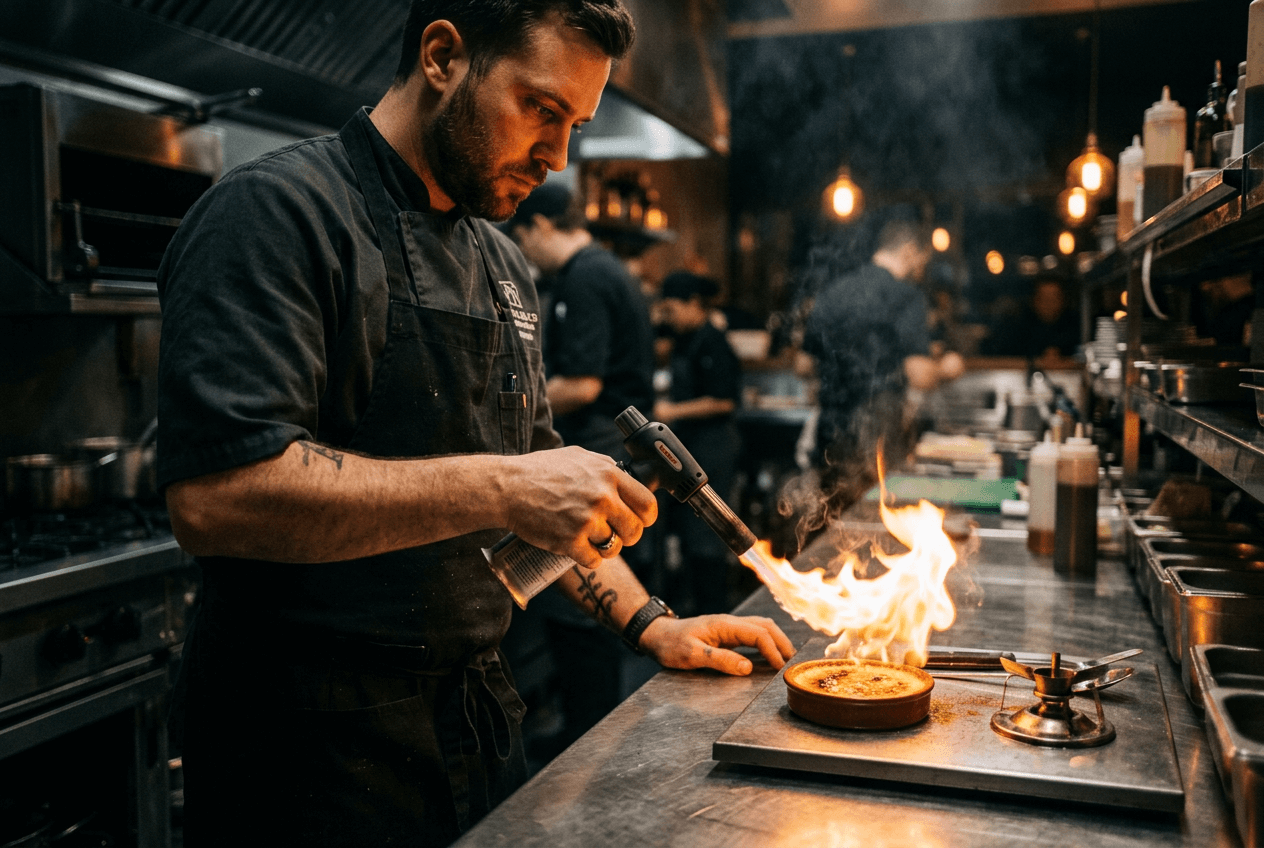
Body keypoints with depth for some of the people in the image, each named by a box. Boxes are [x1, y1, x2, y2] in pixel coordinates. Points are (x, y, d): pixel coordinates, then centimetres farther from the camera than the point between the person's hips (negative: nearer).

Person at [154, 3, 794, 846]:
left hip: (478, 710, 8)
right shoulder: (276, 212, -14)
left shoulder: (502, 264, 12)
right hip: (322, 744, -7)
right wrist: (499, 490, -28)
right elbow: (216, 496, -26)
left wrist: (649, 622, 10)